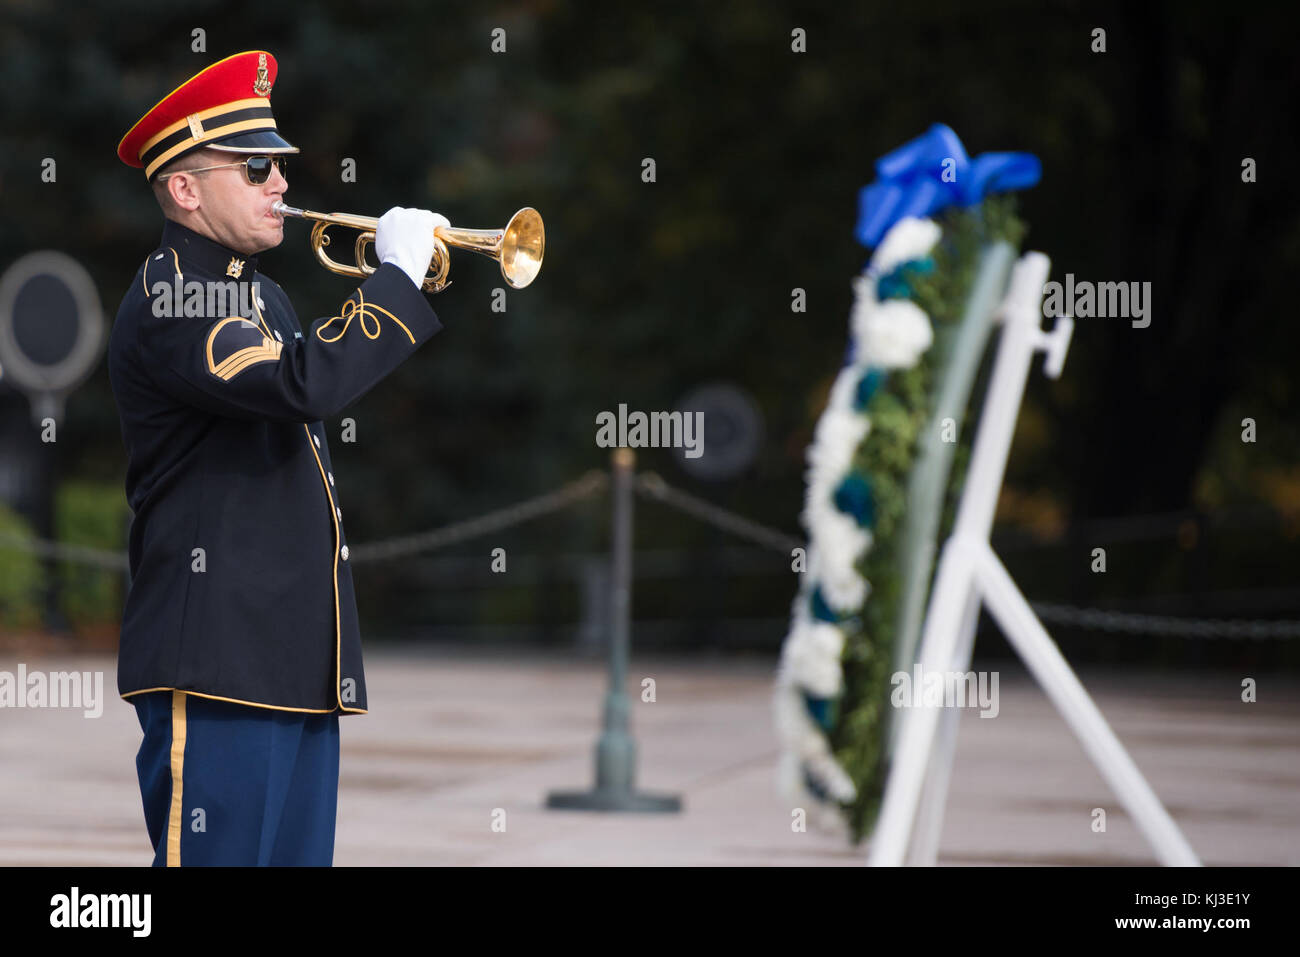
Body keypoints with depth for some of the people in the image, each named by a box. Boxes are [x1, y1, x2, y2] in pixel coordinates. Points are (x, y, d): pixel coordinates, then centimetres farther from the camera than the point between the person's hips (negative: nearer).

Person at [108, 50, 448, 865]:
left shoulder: (257, 292, 20)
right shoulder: (168, 303, -13)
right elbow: (304, 386, -28)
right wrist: (398, 277, -17)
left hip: (298, 658, 10)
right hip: (220, 656, -10)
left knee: (298, 851, 10)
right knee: (217, 854, -8)